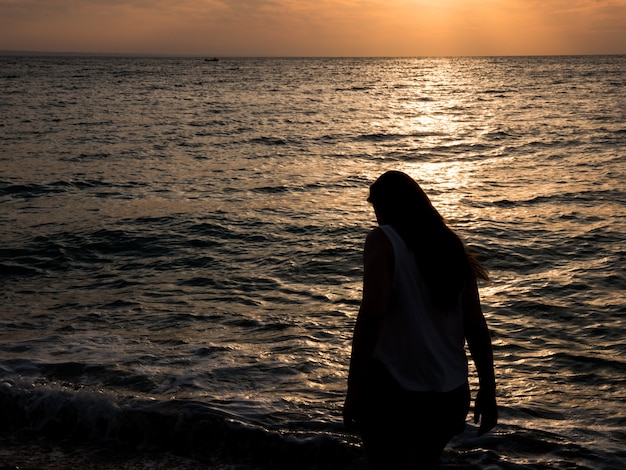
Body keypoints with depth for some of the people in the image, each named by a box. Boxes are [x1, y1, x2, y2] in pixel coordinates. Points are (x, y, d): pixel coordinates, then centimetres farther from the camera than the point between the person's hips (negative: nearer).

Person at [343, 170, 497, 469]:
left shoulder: (383, 241, -8)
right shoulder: (451, 246, 9)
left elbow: (373, 313, -22)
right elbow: (476, 326, 6)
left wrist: (354, 389, -19)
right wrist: (488, 389, 12)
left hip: (393, 389, -6)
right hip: (450, 392, 6)